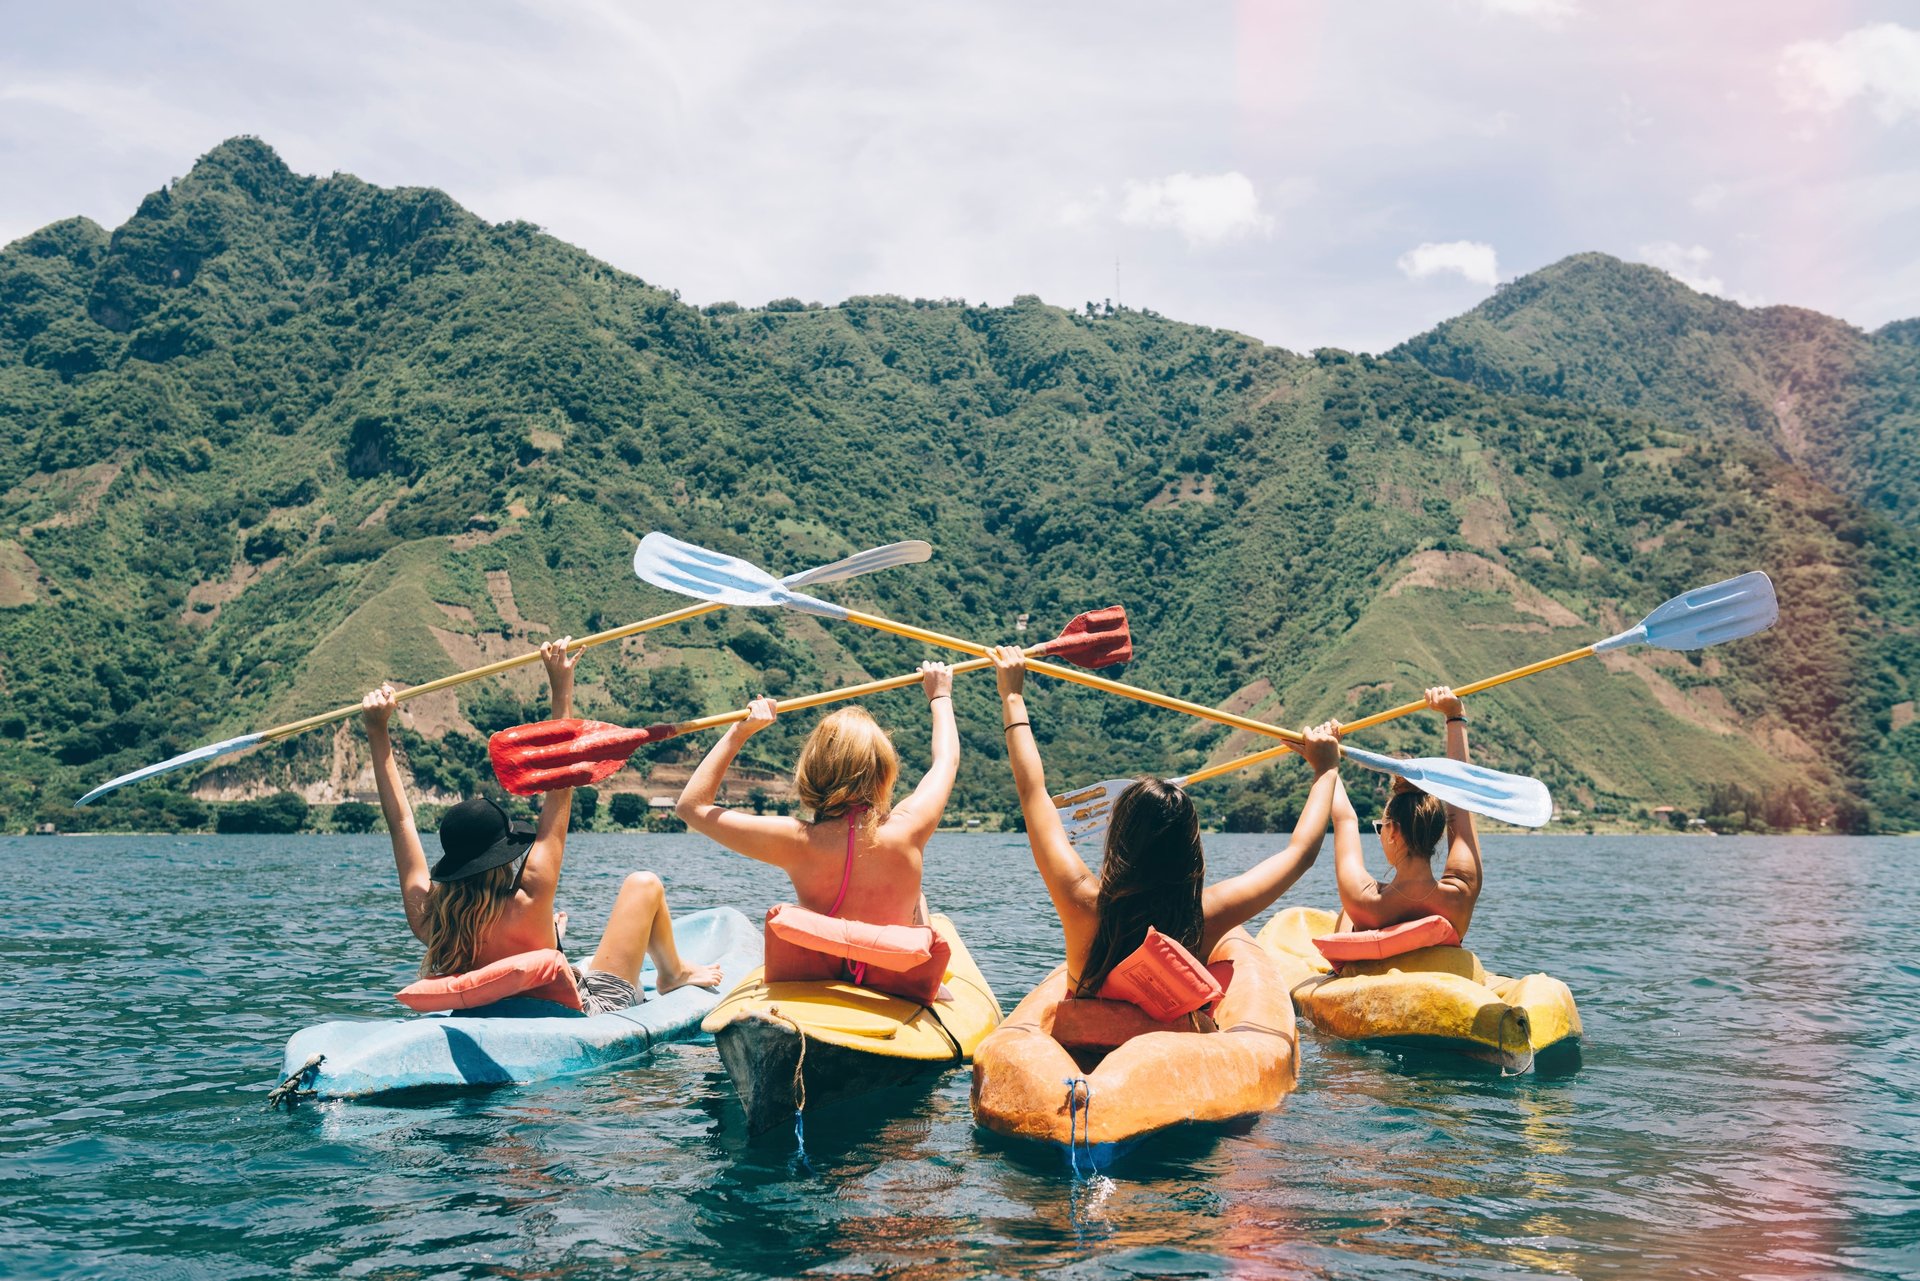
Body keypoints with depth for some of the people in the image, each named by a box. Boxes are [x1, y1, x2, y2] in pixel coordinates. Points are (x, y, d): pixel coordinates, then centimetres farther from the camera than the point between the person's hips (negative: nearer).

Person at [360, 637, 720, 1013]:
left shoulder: (426, 918, -22)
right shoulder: (528, 905, -35)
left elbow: (400, 818, -10)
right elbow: (561, 787, -30)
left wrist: (377, 731, -5)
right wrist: (561, 688, -25)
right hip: (597, 1007, -6)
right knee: (644, 884, 5)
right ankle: (673, 973, 30)